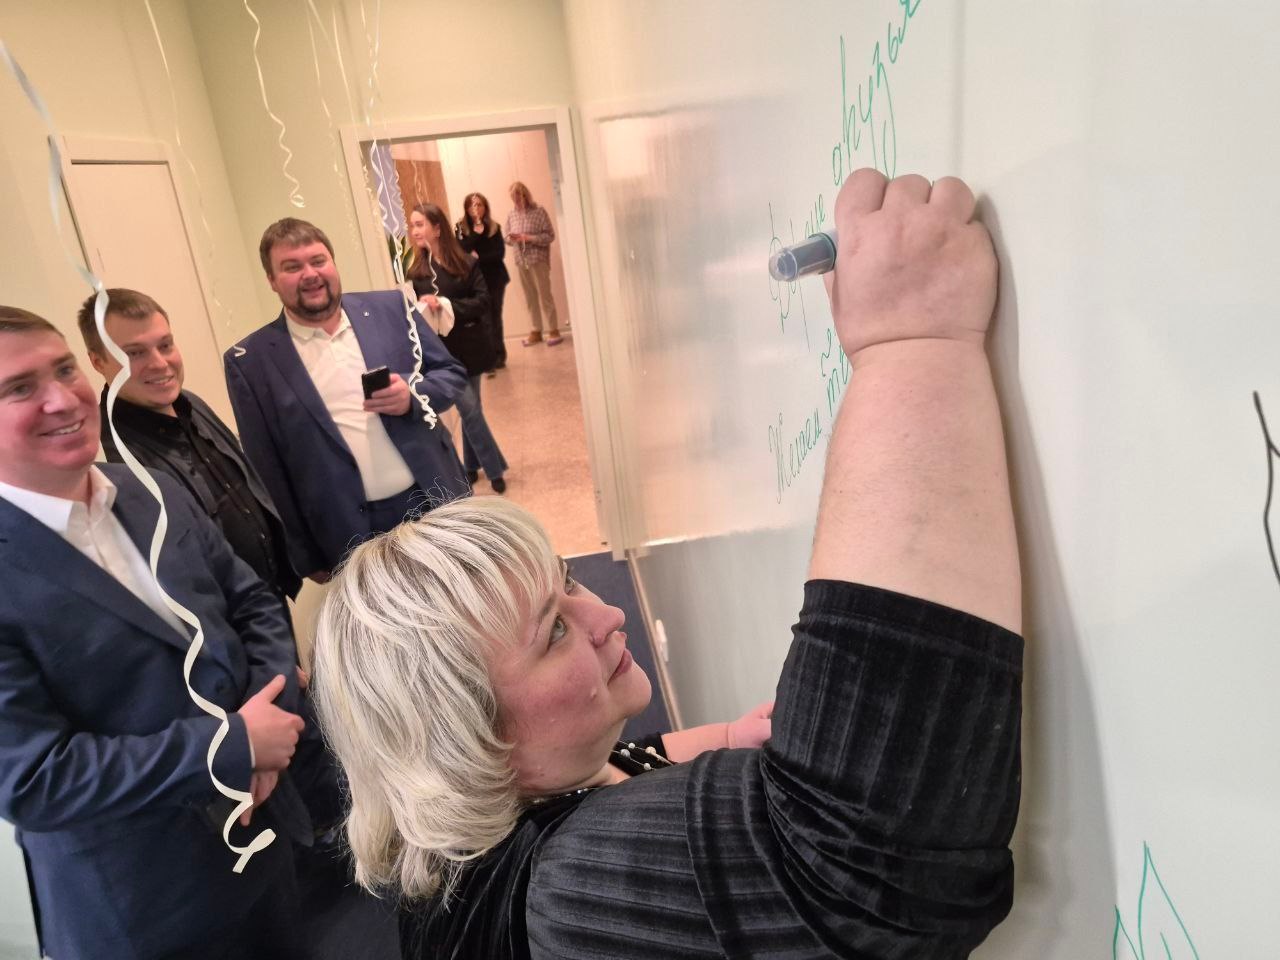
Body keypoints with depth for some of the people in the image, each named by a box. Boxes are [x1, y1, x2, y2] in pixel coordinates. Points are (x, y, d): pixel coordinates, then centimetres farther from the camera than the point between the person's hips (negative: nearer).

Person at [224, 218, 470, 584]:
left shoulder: (390, 308, 0)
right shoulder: (250, 362, -4)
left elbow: (452, 373, 6)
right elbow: (267, 467, 0)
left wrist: (413, 397, -16)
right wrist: (305, 557, 2)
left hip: (435, 501, 2)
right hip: (352, 535, -2)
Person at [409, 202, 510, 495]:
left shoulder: (465, 263, -3)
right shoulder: (415, 270, 0)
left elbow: (482, 301, -10)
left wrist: (445, 304, -21)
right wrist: (422, 308, -20)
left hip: (469, 347, 1)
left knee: (470, 409, 12)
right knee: (470, 410, -5)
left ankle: (472, 466, 30)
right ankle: (494, 469, 7)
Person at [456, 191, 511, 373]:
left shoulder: (494, 227, 4)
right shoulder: (462, 228, 1)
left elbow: (500, 253, -5)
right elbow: (461, 251, -13)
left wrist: (479, 258, -16)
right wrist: (476, 232, -21)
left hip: (495, 278, 1)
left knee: (495, 317, 7)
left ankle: (497, 356, 16)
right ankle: (492, 358, -2)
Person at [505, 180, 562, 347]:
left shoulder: (539, 212, -5)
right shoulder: (511, 215, 9)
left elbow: (550, 235, -8)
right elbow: (507, 238, 14)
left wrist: (530, 238, -17)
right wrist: (512, 239, -10)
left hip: (539, 259, -4)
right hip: (521, 261, 4)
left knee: (545, 295, -2)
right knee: (530, 297, 8)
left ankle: (554, 330, 5)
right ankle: (536, 331, 16)